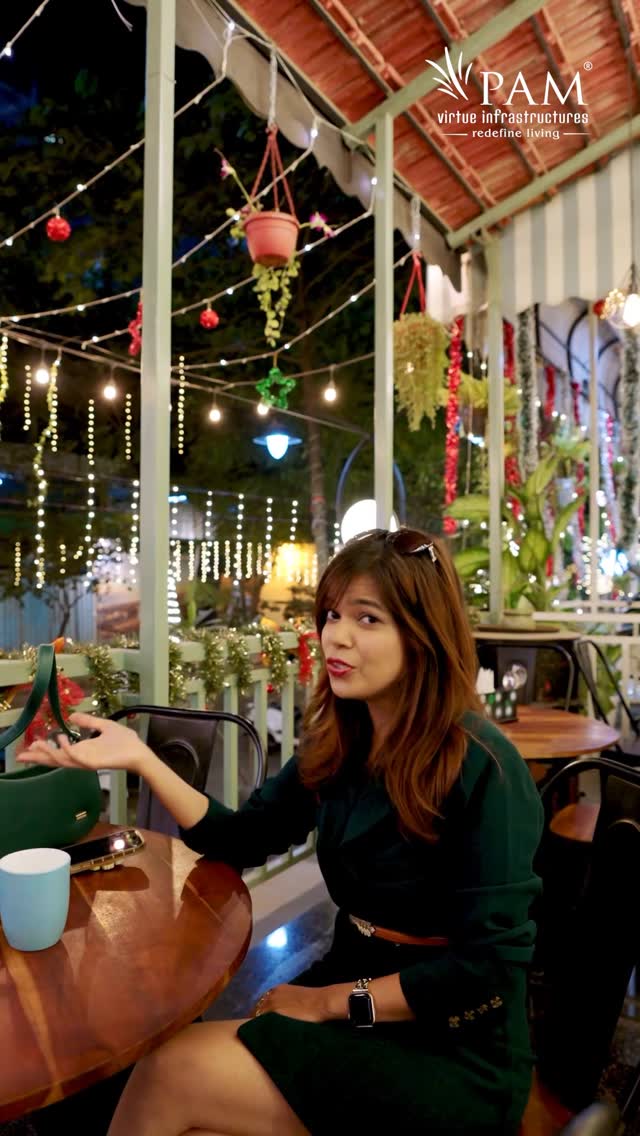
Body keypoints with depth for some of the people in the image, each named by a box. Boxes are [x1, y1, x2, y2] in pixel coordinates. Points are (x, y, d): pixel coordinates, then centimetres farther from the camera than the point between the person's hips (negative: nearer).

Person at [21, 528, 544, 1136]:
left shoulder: (481, 767, -20)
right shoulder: (338, 743, 0)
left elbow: (489, 968, -19)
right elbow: (239, 839, 6)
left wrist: (332, 1001, -14)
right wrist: (142, 759, -6)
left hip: (453, 1050, -5)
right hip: (353, 990, 6)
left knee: (175, 1074, -19)